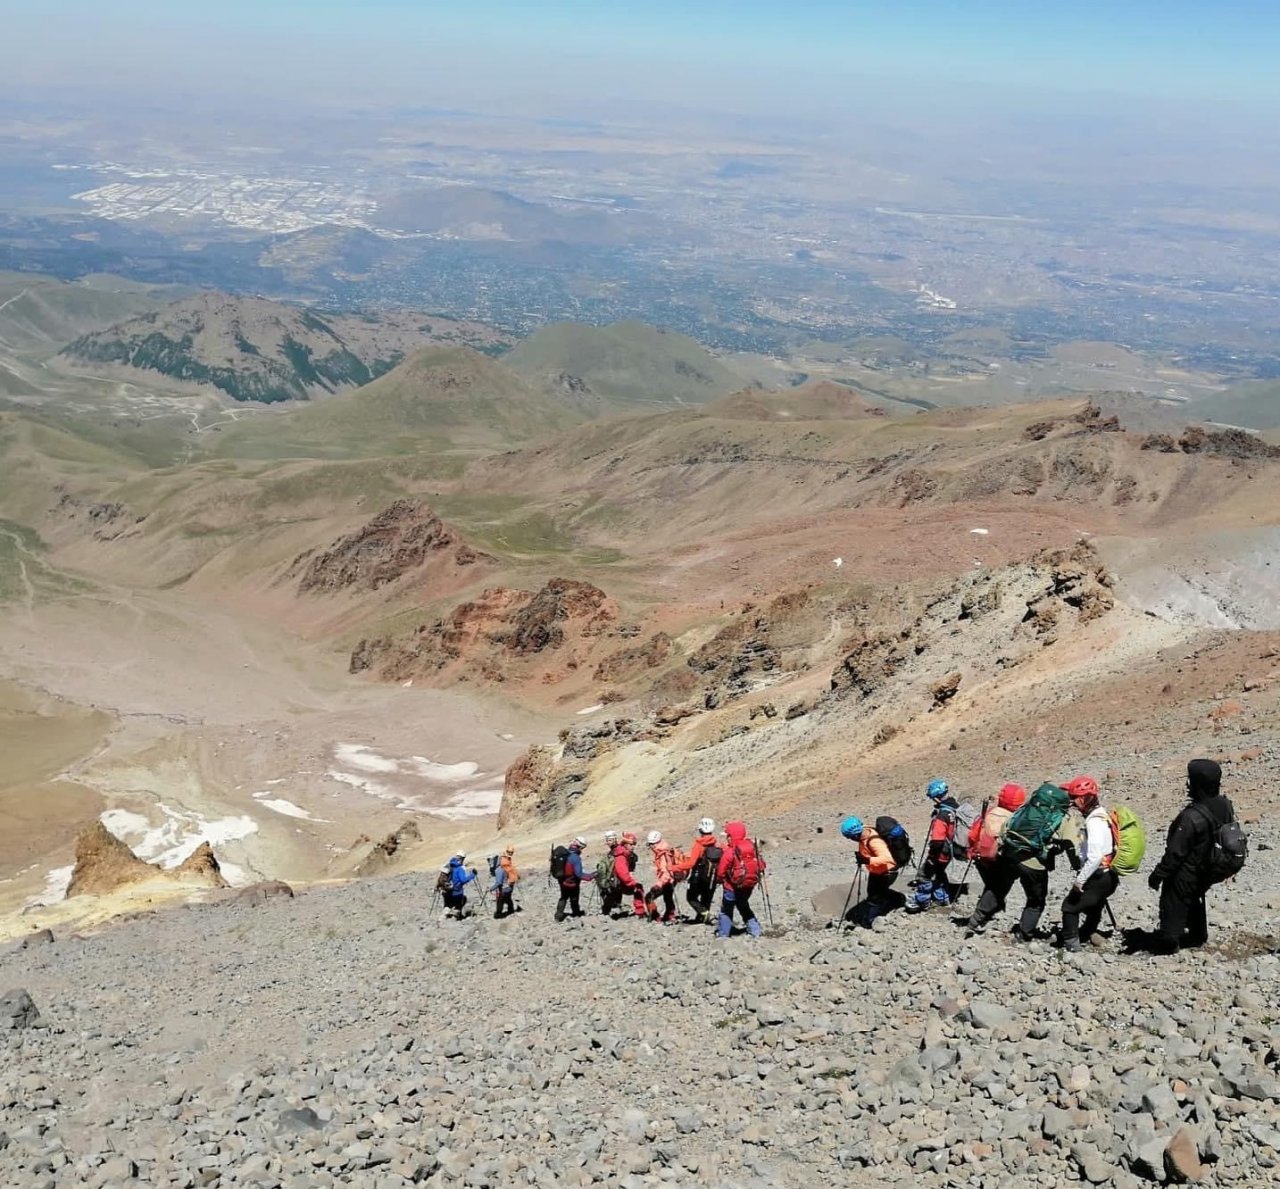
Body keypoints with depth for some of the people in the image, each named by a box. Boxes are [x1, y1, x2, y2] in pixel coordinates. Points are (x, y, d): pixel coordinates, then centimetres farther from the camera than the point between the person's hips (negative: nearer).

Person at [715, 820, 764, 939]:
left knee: (726, 910, 9)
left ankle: (723, 934, 10)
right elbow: (760, 865, 2)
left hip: (733, 886, -6)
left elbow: (721, 871, -14)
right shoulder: (752, 847, -3)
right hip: (750, 885, 6)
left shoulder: (729, 852, -20)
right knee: (744, 907, 25)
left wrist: (719, 880, 6)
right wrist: (755, 877, 17)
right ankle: (755, 930, 21)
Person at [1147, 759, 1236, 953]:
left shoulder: (1192, 817, -34)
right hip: (1208, 871, 8)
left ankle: (1167, 942, 19)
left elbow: (1175, 852, -27)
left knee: (1173, 907, 9)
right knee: (1194, 901, 30)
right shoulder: (1226, 806, -10)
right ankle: (1197, 935, 46)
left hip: (1186, 874, -8)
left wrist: (1158, 875, -16)